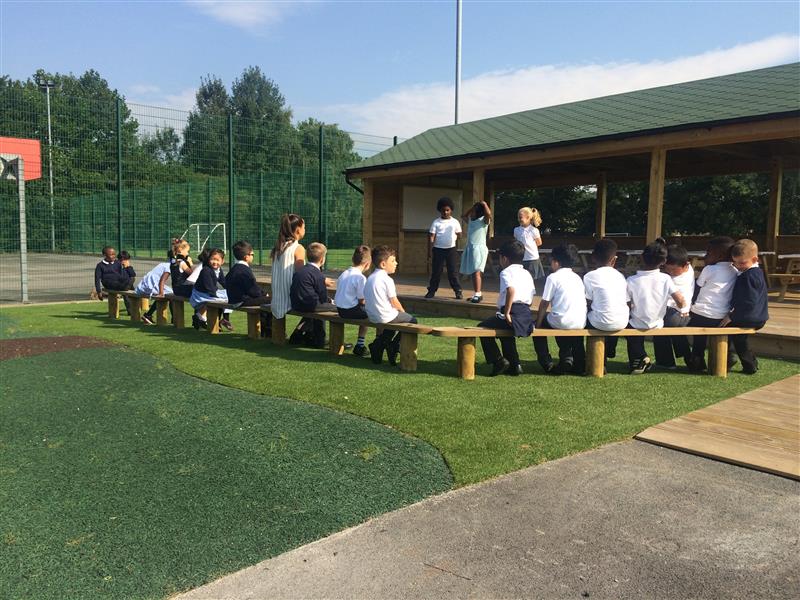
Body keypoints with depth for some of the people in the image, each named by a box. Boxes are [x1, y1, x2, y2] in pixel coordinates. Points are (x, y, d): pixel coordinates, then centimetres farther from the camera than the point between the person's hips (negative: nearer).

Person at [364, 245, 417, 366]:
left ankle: (378, 345, 24)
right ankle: (393, 349, 7)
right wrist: (403, 312, 7)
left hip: (372, 317, 8)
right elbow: (394, 302, -14)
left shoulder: (370, 278, 10)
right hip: (386, 317, -8)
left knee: (395, 318, 34)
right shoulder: (387, 280, -16)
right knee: (412, 321, 9)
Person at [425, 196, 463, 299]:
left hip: (451, 249, 0)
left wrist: (452, 238, -3)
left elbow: (459, 235, 11)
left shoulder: (455, 222, 4)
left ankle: (458, 291, 5)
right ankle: (431, 291, 13)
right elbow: (431, 237, -1)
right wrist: (430, 251, -6)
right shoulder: (436, 222, 1)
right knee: (436, 272, 4)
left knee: (453, 272, 1)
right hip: (438, 249, 0)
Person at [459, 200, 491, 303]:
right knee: (473, 272, 10)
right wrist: (472, 207, 22)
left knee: (477, 271, -18)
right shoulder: (470, 220, 16)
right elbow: (464, 216, 33)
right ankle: (477, 294, 17)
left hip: (479, 248, -8)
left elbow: (488, 214, -23)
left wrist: (484, 204, -9)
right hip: (469, 248, 8)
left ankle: (477, 294, -23)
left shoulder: (483, 220, -4)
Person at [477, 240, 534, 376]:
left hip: (513, 314, -8)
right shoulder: (527, 274, 20)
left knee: (482, 327, 8)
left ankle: (498, 360, 1)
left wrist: (506, 313, -21)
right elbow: (531, 300, 17)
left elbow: (511, 290, -26)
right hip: (527, 316, 8)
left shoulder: (506, 272, -5)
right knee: (505, 330, 33)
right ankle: (514, 364, 28)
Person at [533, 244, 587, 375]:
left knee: (539, 325, 20)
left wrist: (537, 324, 6)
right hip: (581, 323, 6)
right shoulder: (577, 277, 15)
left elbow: (544, 304, -3)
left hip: (562, 322, -6)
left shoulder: (553, 277, -4)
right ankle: (579, 364, 28)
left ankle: (548, 365, 15)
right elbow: (585, 299, 18)